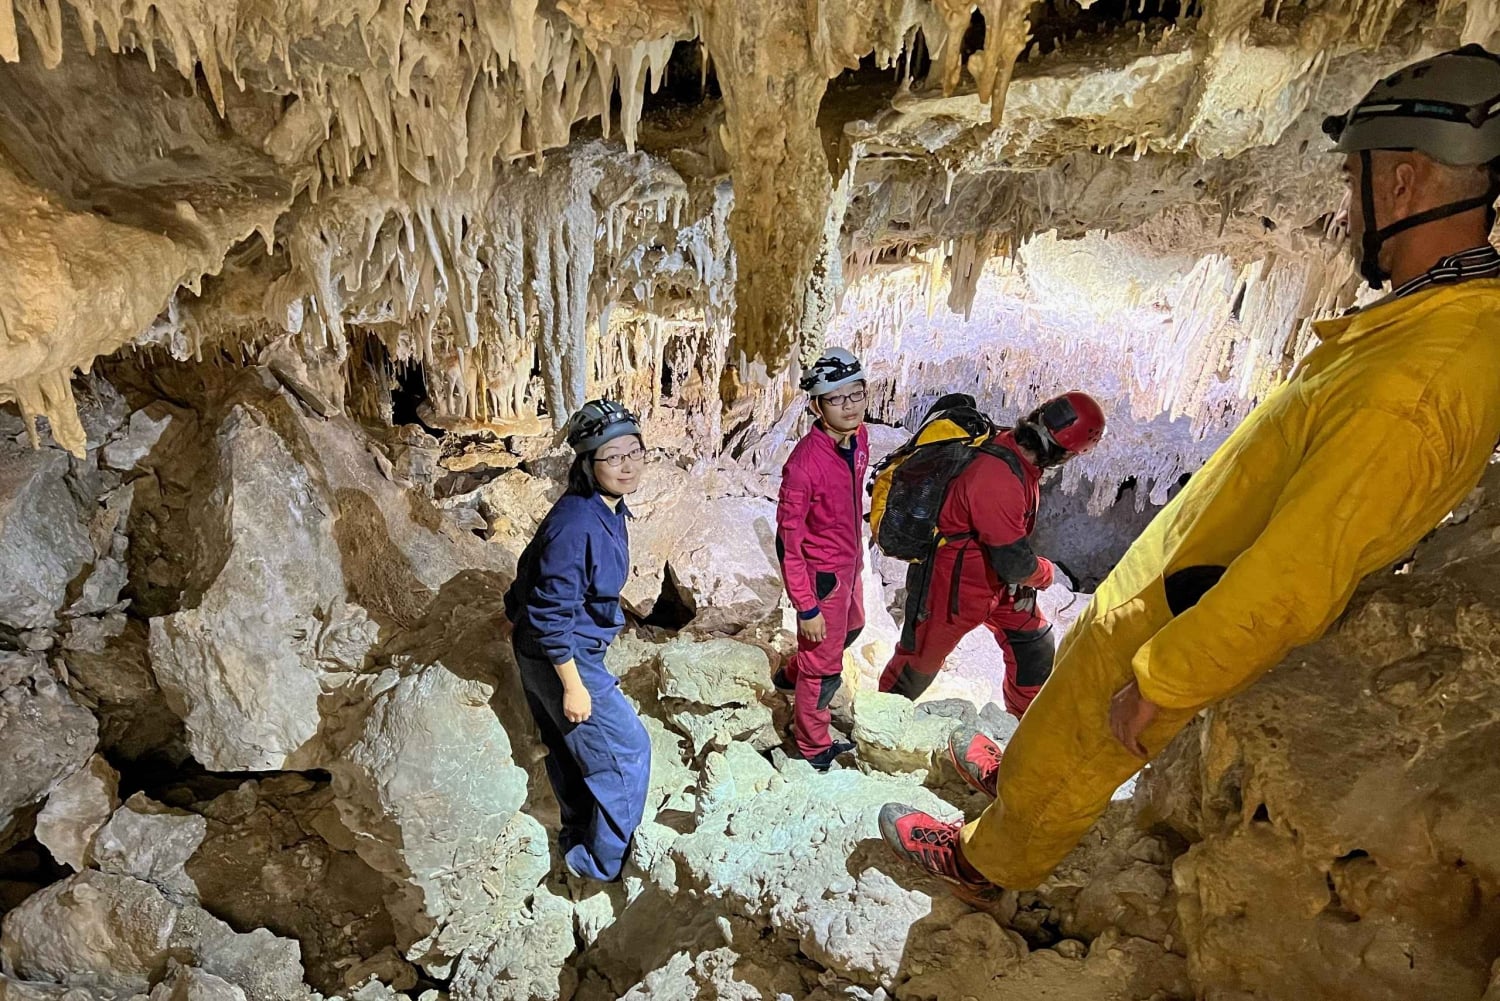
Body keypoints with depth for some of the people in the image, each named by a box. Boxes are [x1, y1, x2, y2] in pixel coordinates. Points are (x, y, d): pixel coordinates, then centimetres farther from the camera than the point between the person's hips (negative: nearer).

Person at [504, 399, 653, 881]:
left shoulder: (610, 508, -1)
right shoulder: (575, 524, -31)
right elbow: (552, 614, -27)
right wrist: (573, 686, -21)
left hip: (572, 645, 9)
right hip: (560, 657, -9)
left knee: (572, 749, 25)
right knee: (627, 749, 4)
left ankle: (578, 841, 48)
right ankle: (603, 862, 24)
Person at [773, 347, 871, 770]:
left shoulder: (858, 437, -8)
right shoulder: (805, 463, -32)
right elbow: (789, 542, -25)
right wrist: (806, 607, -21)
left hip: (850, 562, 9)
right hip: (823, 574, -8)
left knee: (850, 628, 32)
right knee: (824, 664, 10)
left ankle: (793, 675, 58)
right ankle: (813, 744, 36)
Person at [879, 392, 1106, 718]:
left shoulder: (1012, 450, -6)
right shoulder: (997, 478, -35)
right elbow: (1014, 562, -29)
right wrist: (1045, 572, -9)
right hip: (953, 586, -8)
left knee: (1036, 647, 13)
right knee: (920, 662, 12)